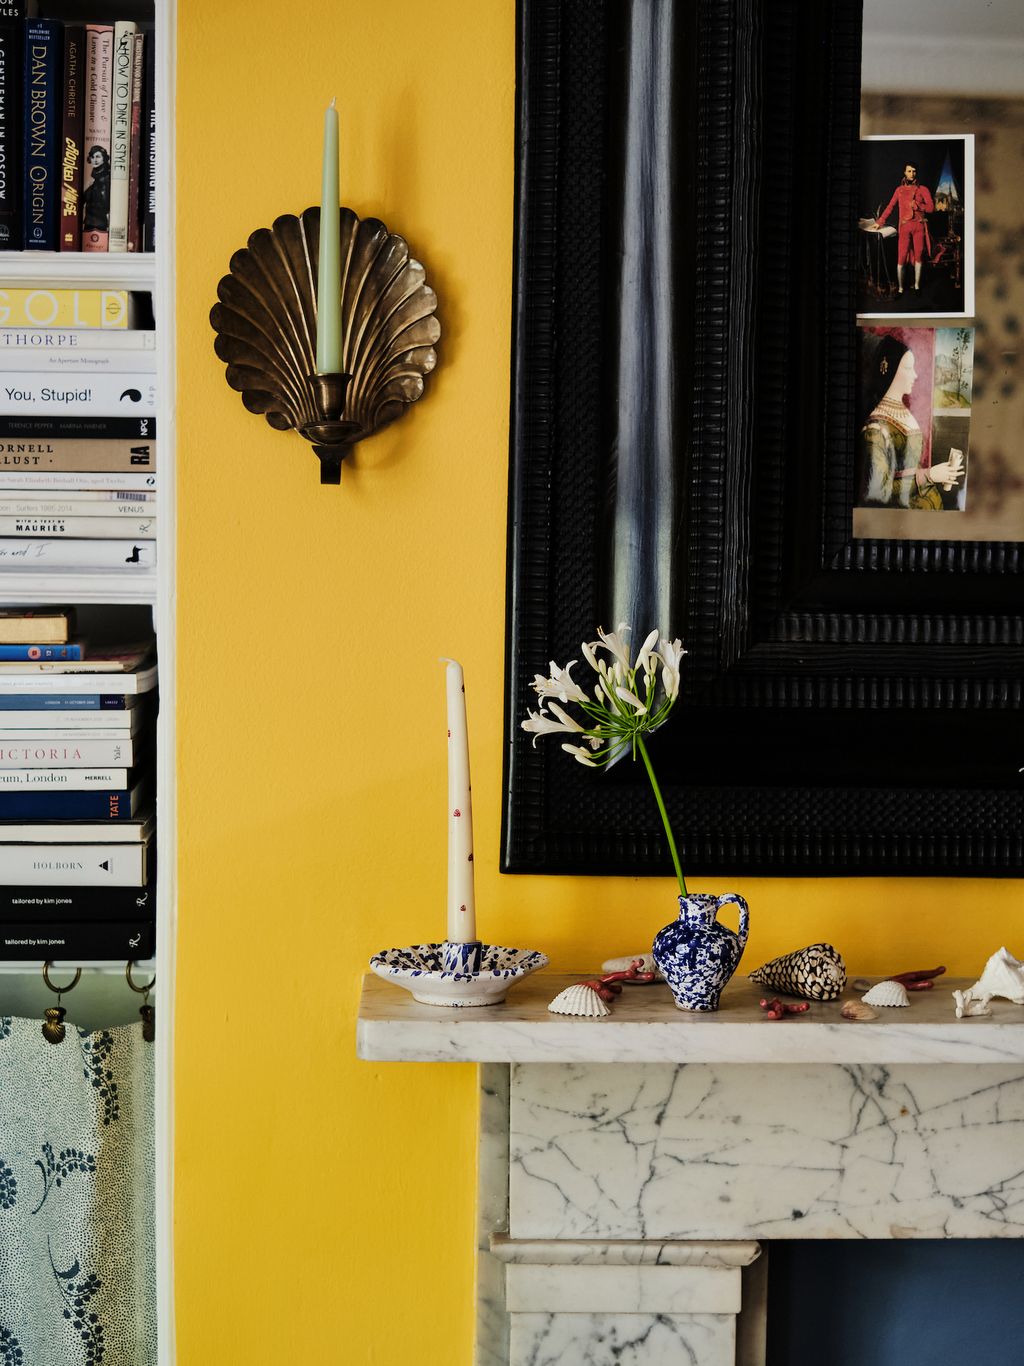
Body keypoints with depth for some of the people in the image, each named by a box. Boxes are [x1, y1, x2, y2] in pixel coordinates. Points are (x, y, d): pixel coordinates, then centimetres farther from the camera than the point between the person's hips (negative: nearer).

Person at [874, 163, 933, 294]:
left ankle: (917, 285, 17)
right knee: (901, 257, -5)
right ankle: (900, 288, 3)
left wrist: (917, 205, -13)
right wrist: (880, 221, 8)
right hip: (905, 227, 0)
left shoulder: (923, 190, 4)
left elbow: (931, 208, -1)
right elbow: (890, 206, 12)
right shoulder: (899, 190, 8)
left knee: (918, 256, 5)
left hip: (919, 226, 0)